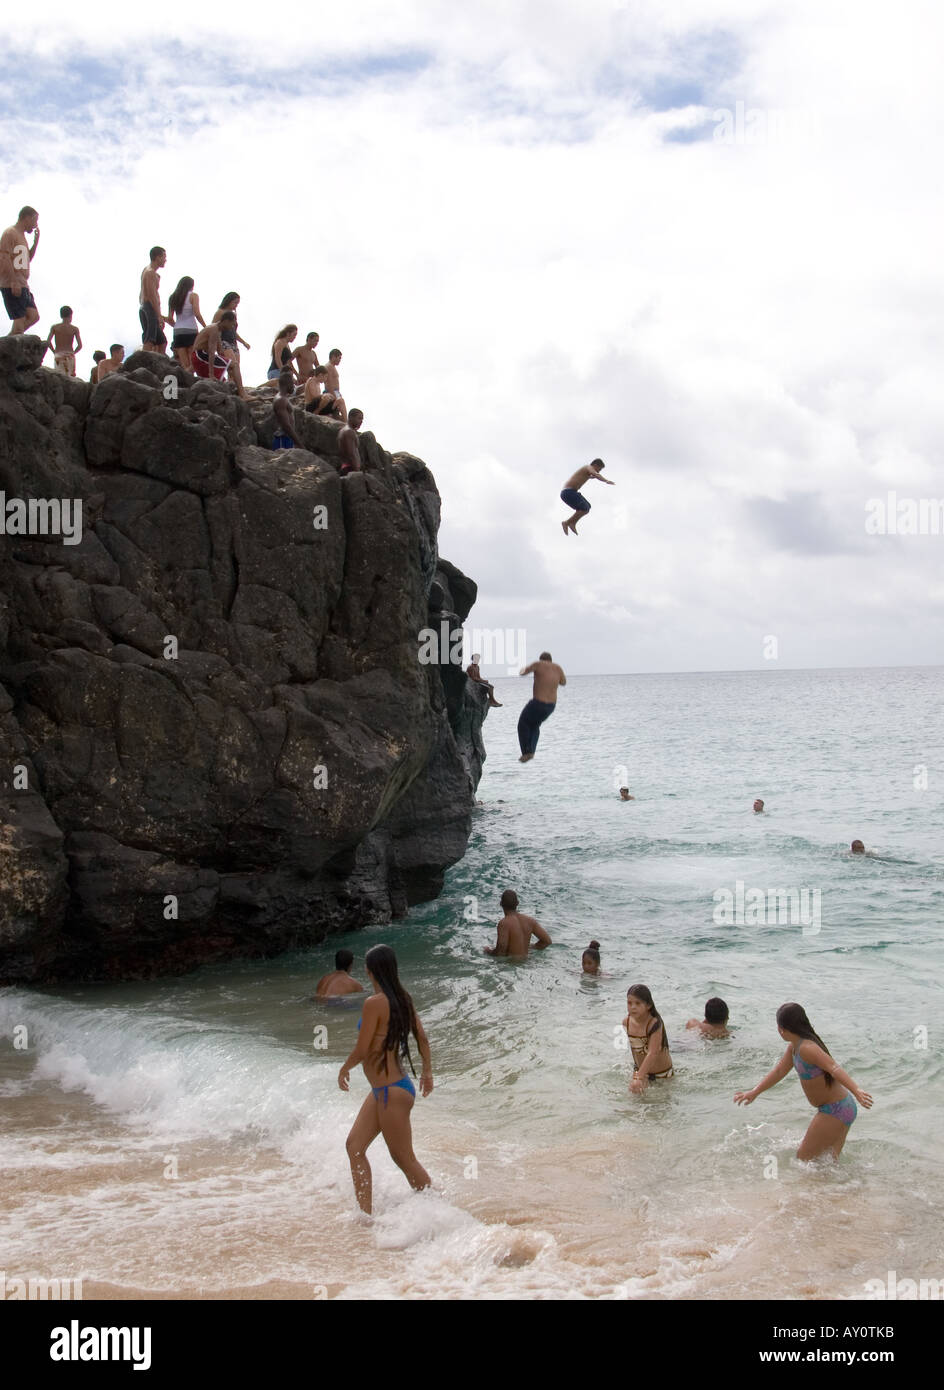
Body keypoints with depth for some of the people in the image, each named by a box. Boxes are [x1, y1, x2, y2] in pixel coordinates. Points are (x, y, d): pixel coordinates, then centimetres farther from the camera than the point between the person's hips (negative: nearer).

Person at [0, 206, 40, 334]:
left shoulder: (22, 235, 22)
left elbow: (27, 259, 32)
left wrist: (36, 242, 19)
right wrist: (14, 281, -23)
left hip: (23, 285, 9)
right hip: (11, 285, -9)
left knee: (33, 316, 1)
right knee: (20, 319, -12)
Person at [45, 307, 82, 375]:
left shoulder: (54, 327, 3)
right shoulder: (74, 329, 0)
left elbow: (48, 342, -6)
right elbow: (80, 345, -6)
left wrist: (54, 351, 8)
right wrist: (73, 352, 10)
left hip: (58, 356, 1)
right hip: (70, 356, -1)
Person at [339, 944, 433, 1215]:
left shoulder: (375, 1003, -21)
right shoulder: (403, 999, 4)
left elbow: (362, 1050, -18)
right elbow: (422, 1037, 12)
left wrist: (344, 1069, 1)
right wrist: (427, 1070, 25)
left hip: (392, 1091, -10)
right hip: (384, 1090, 10)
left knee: (404, 1158, 2)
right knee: (354, 1146, 13)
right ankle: (365, 1214, 15)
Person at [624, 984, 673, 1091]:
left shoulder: (654, 1023, -32)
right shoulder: (626, 1022, -13)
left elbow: (652, 1053, -39)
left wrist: (639, 1078, -47)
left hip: (661, 1074, -5)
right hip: (641, 1071, 5)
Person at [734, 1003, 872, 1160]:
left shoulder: (807, 1048, -25)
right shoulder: (793, 1047, 6)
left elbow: (834, 1069, -37)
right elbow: (779, 1072, 16)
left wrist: (857, 1092, -50)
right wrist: (754, 1093, 17)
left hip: (836, 1111, -10)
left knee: (803, 1157, 0)